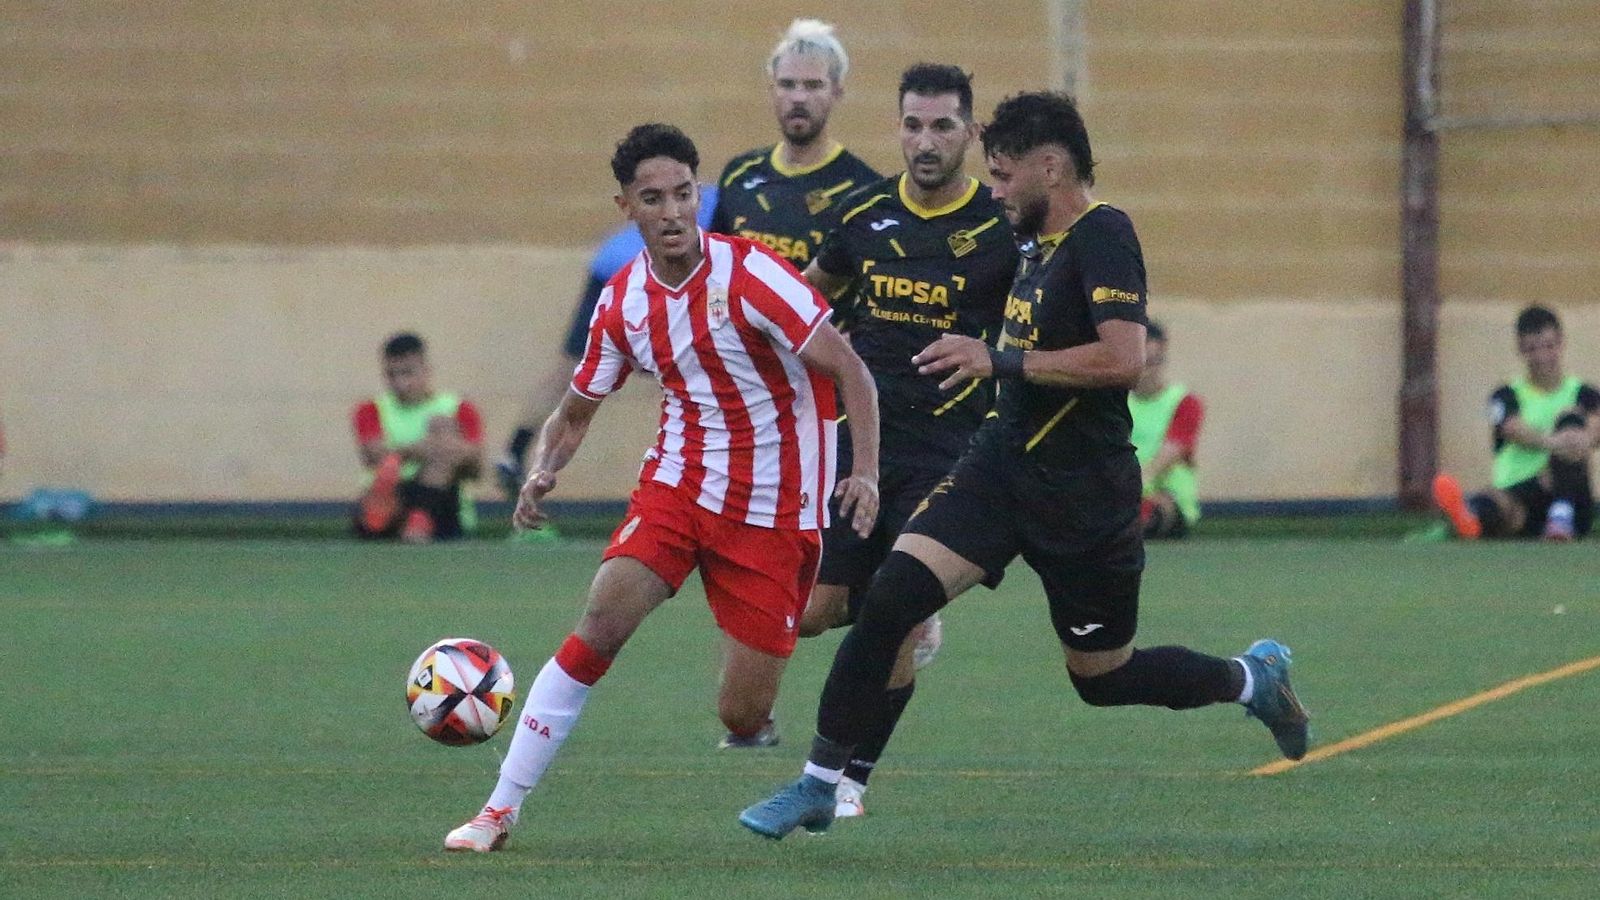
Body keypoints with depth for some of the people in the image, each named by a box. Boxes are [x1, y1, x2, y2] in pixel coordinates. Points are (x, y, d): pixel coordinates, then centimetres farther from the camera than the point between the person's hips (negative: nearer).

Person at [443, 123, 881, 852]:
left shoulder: (746, 273, -15)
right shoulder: (622, 302, 1)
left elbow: (850, 371, -12)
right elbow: (575, 413, 13)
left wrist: (865, 473, -24)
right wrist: (541, 476, -8)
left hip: (773, 507, -3)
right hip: (679, 480, 3)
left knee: (742, 718, -5)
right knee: (604, 618, -21)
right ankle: (501, 809, -15)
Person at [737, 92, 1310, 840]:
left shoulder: (1103, 236, -16)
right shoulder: (1036, 242, 10)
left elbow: (1123, 357, -28)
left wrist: (1000, 359, -25)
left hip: (1083, 495, -7)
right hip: (1002, 466, 7)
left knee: (1104, 679, 9)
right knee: (887, 598, -12)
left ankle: (1253, 677, 36)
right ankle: (819, 785, -6)